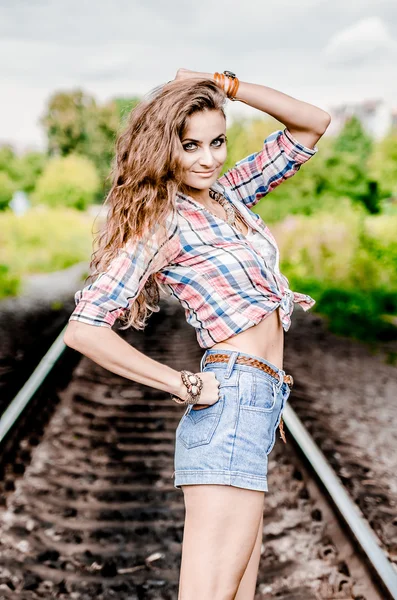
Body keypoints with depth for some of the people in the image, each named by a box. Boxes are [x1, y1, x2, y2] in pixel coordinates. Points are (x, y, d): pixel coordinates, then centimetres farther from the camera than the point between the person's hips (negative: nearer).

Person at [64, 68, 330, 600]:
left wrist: (225, 84, 5)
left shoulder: (227, 192, 13)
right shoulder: (164, 222, -8)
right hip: (231, 404, -8)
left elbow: (313, 124, 18)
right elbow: (84, 330, -16)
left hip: (256, 408, 8)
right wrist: (186, 386, -13)